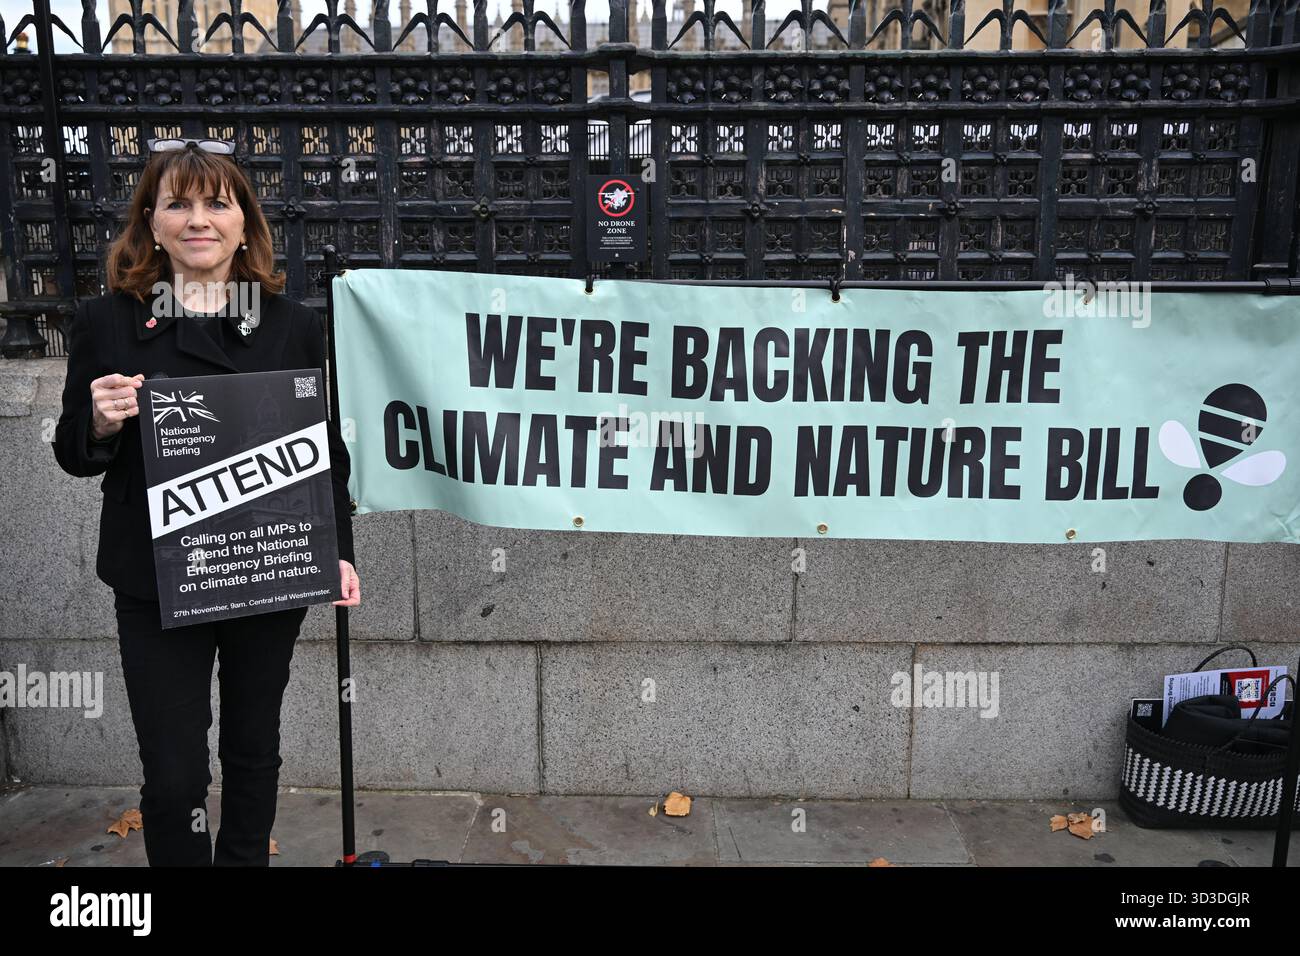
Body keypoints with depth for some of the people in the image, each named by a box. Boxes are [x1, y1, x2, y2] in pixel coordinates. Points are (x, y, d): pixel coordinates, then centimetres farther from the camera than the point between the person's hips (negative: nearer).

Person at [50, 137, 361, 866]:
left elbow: (327, 449, 6)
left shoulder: (294, 325, 2)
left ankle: (247, 860, 38)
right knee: (174, 776, 1)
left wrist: (339, 550, -1)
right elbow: (73, 454, 6)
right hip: (156, 584, -1)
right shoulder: (106, 323, -1)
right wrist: (99, 424, -16)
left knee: (253, 749, 17)